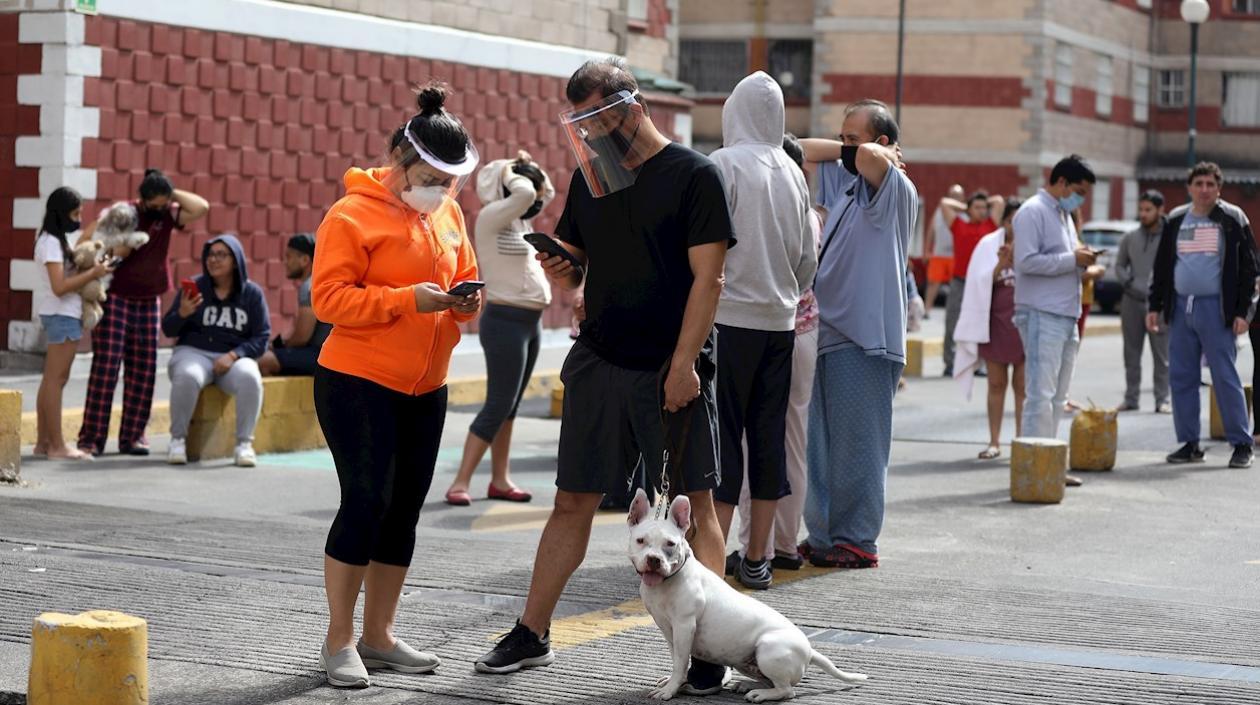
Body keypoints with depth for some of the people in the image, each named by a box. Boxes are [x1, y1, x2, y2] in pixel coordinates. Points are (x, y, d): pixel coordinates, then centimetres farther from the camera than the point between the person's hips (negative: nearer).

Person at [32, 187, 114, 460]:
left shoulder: (55, 239, 14)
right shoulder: (51, 243, -16)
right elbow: (60, 286, -22)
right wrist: (94, 273, -19)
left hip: (60, 315, 10)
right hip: (62, 315, -10)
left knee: (51, 379, 11)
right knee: (57, 379, -8)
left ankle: (43, 441, 14)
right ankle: (57, 445, -7)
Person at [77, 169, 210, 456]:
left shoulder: (167, 216, 4)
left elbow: (202, 208, -7)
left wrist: (173, 194, -6)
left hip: (148, 303, 5)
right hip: (115, 300, -4)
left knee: (143, 372, 3)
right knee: (105, 368, -8)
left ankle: (132, 436, 8)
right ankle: (91, 438, -7)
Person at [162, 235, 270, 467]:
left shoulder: (252, 293, 4)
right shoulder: (194, 287, 4)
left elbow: (261, 339, 1)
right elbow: (168, 330, 4)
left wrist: (233, 356, -15)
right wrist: (182, 314, -18)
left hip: (235, 357, 0)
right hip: (194, 352, 0)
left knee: (250, 379, -34)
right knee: (187, 376, -35)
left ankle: (244, 443, -20)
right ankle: (178, 440, -19)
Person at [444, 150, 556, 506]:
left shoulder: (518, 220, 12)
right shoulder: (491, 217, -13)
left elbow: (547, 192, 27)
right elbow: (525, 193, -30)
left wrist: (531, 165, 12)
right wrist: (507, 172, -11)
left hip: (530, 321, 9)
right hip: (506, 321, -9)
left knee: (509, 406, 10)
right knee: (498, 406, -9)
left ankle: (499, 480, 14)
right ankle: (460, 482, -7)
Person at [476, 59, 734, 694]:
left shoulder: (693, 175, -6)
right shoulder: (589, 176, 11)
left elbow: (708, 278, -11)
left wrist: (683, 365, -17)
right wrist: (558, 268, -5)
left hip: (671, 368, -5)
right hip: (599, 362, 5)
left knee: (695, 503, -2)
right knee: (573, 501, 9)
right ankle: (531, 635, 16)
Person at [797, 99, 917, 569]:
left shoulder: (897, 191, -5)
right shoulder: (843, 181, 18)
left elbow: (870, 157, -24)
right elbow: (799, 151, 23)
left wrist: (877, 154, -2)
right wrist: (844, 150, 11)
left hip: (865, 339, -8)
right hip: (829, 332, 8)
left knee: (857, 444, -6)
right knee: (822, 446, 10)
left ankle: (857, 542, -2)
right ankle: (822, 536, 16)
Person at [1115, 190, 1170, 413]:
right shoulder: (1130, 237, 9)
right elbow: (1120, 265, 16)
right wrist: (1129, 283, -2)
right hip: (1132, 301, 4)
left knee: (1161, 354, -1)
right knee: (1132, 353, 9)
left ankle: (1163, 399, 3)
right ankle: (1131, 397, 15)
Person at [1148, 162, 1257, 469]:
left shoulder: (1233, 219, -1)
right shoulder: (1176, 220, 12)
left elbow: (1248, 267, -2)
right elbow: (1162, 267, 17)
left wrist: (1242, 311, -9)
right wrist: (1155, 305, 11)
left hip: (1216, 309, -5)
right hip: (1181, 308, 5)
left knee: (1225, 377, -6)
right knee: (1181, 377, 4)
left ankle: (1241, 445, 0)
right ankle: (1189, 443, 12)